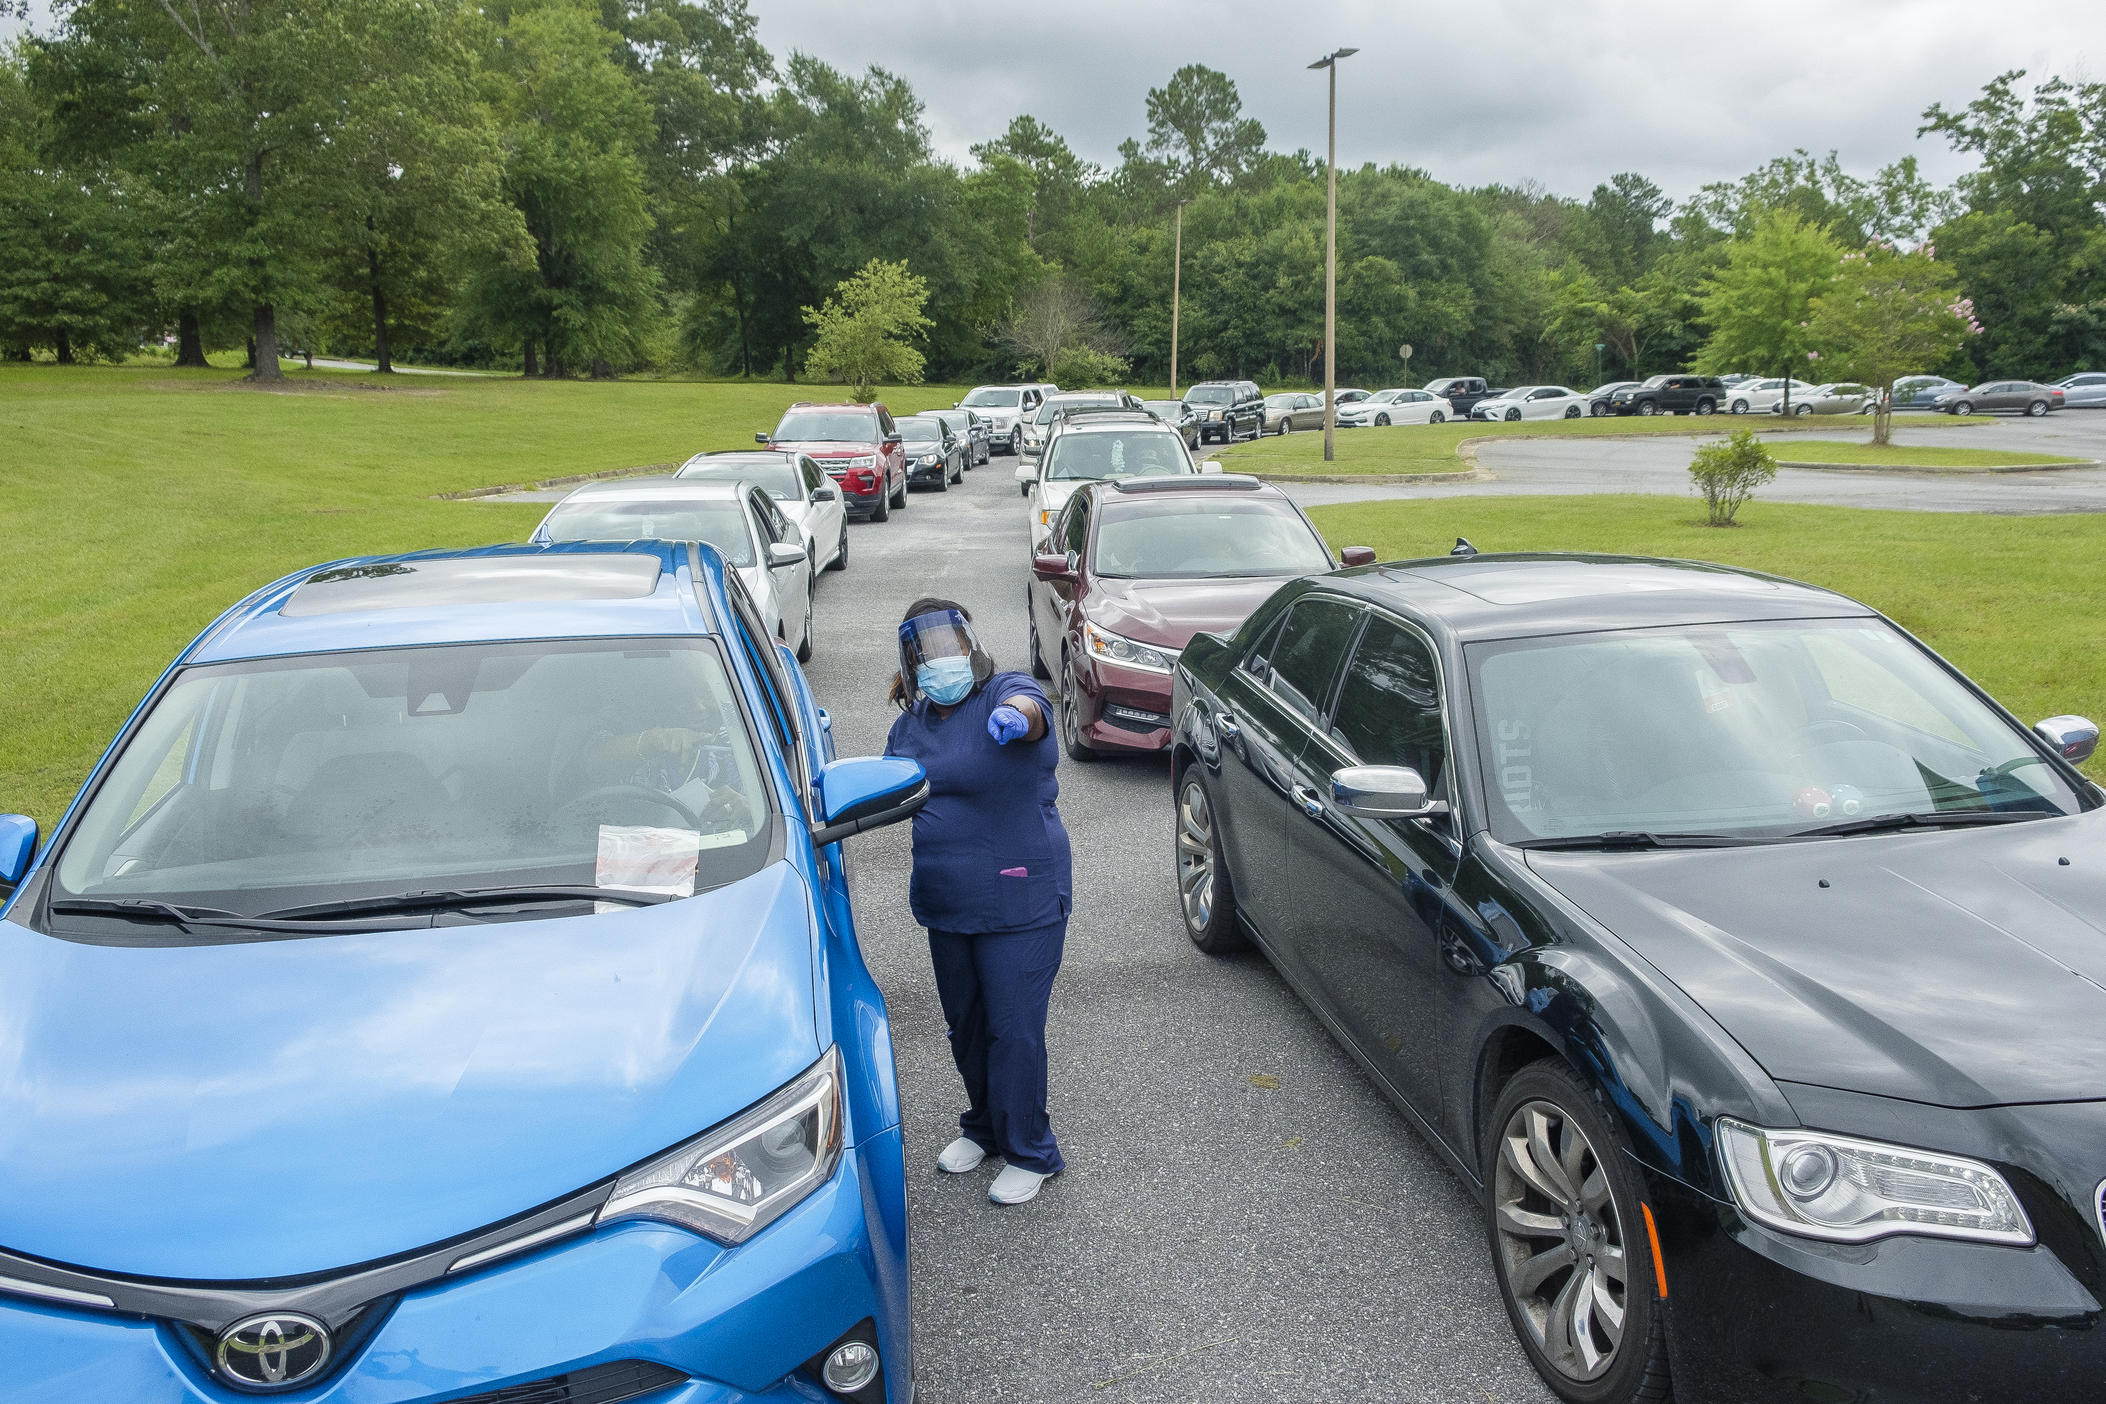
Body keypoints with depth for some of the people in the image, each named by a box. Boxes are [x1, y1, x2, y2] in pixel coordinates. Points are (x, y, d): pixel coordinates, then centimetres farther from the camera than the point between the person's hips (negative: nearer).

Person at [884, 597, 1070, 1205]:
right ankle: (984, 1126, 41)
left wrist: (1014, 715, -60)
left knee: (1014, 1029, 0)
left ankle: (1029, 1152, 19)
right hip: (945, 903, 7)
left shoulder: (1007, 693, -14)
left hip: (1019, 902, -7)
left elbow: (1029, 708, -38)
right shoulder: (911, 725, 7)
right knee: (965, 1025, 19)